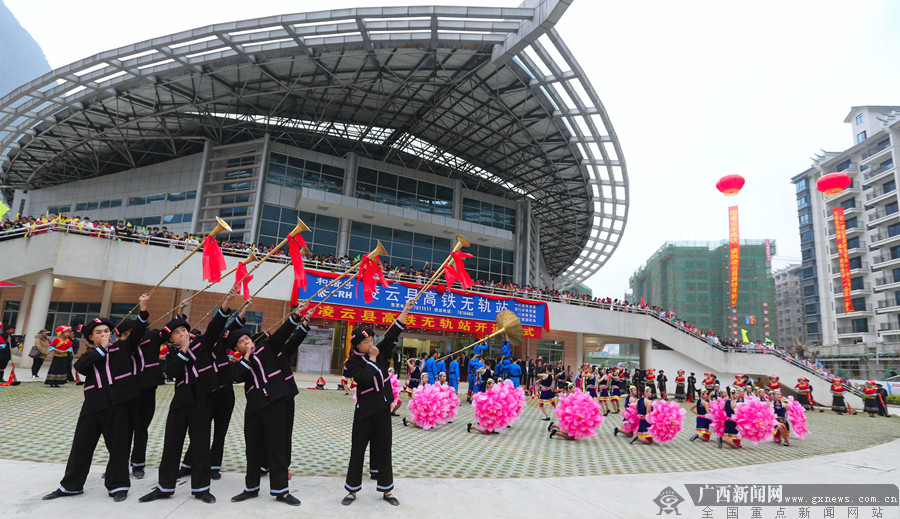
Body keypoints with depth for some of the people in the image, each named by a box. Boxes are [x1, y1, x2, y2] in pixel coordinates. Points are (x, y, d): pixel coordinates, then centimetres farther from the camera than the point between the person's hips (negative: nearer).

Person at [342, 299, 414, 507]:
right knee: (358, 449, 5)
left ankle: (386, 490, 20)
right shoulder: (353, 362, -8)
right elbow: (365, 378, -25)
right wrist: (372, 359, -16)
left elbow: (393, 333, -4)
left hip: (383, 407, 4)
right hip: (365, 409, -3)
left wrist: (405, 311, -11)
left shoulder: (379, 352, 3)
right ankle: (352, 490, 20)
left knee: (383, 448, 10)